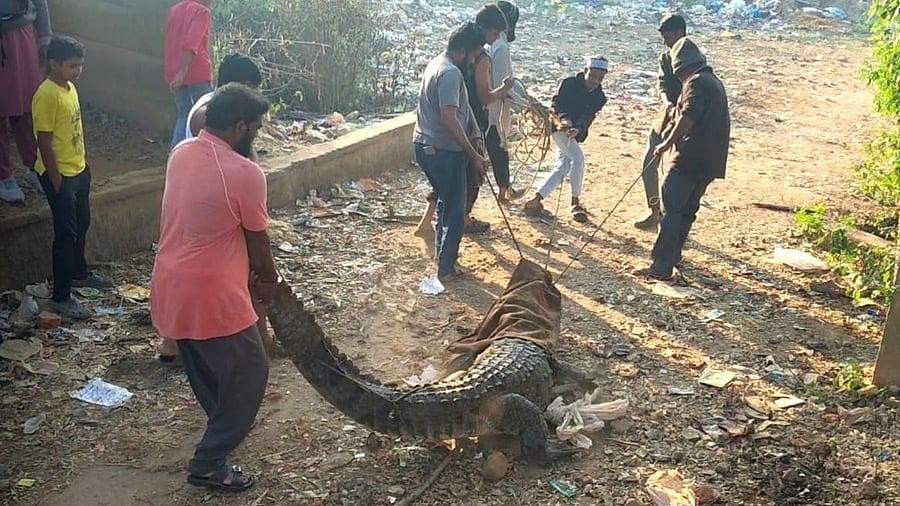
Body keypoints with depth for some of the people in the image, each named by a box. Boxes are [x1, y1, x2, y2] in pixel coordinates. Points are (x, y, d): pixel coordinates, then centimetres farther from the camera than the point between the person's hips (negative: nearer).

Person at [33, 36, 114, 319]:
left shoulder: (69, 87, 6)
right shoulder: (47, 95, -22)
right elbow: (44, 142, -21)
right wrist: (56, 181, -20)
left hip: (79, 169, 9)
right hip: (60, 175, -9)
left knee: (82, 224, 23)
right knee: (66, 233, -4)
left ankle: (79, 274, 43)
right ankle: (61, 297, 4)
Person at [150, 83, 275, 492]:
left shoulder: (181, 154, 3)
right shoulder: (244, 173, -20)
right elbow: (256, 240, -8)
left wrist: (249, 270, 19)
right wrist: (268, 280, 12)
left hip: (171, 288, 8)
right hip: (210, 294, -8)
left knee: (204, 368, 28)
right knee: (248, 374, 9)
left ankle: (224, 426, 50)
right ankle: (208, 464, 14)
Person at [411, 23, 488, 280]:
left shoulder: (436, 63, 11)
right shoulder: (450, 73, -21)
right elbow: (449, 118, -27)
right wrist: (474, 155, -22)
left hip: (426, 146, 10)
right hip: (443, 151, -10)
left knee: (446, 201, 23)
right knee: (454, 210, 3)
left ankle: (442, 252, 34)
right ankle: (446, 267, 12)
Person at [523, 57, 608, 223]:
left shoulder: (599, 97, -3)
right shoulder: (569, 83, -12)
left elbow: (588, 116, -18)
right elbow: (557, 102, -23)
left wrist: (577, 129, -39)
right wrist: (564, 118, -44)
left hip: (575, 132, 6)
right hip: (559, 125, -6)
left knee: (563, 167, 1)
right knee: (577, 157, -22)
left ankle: (535, 201, 4)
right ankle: (575, 202, -15)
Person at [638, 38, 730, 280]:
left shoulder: (696, 82, -10)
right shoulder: (713, 82, 22)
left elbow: (688, 117, -24)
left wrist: (668, 143, -16)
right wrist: (673, 128, 19)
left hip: (691, 158, -10)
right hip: (710, 160, 10)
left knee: (671, 210, -10)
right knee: (687, 209, 18)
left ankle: (662, 265, -14)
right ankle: (672, 255, 27)